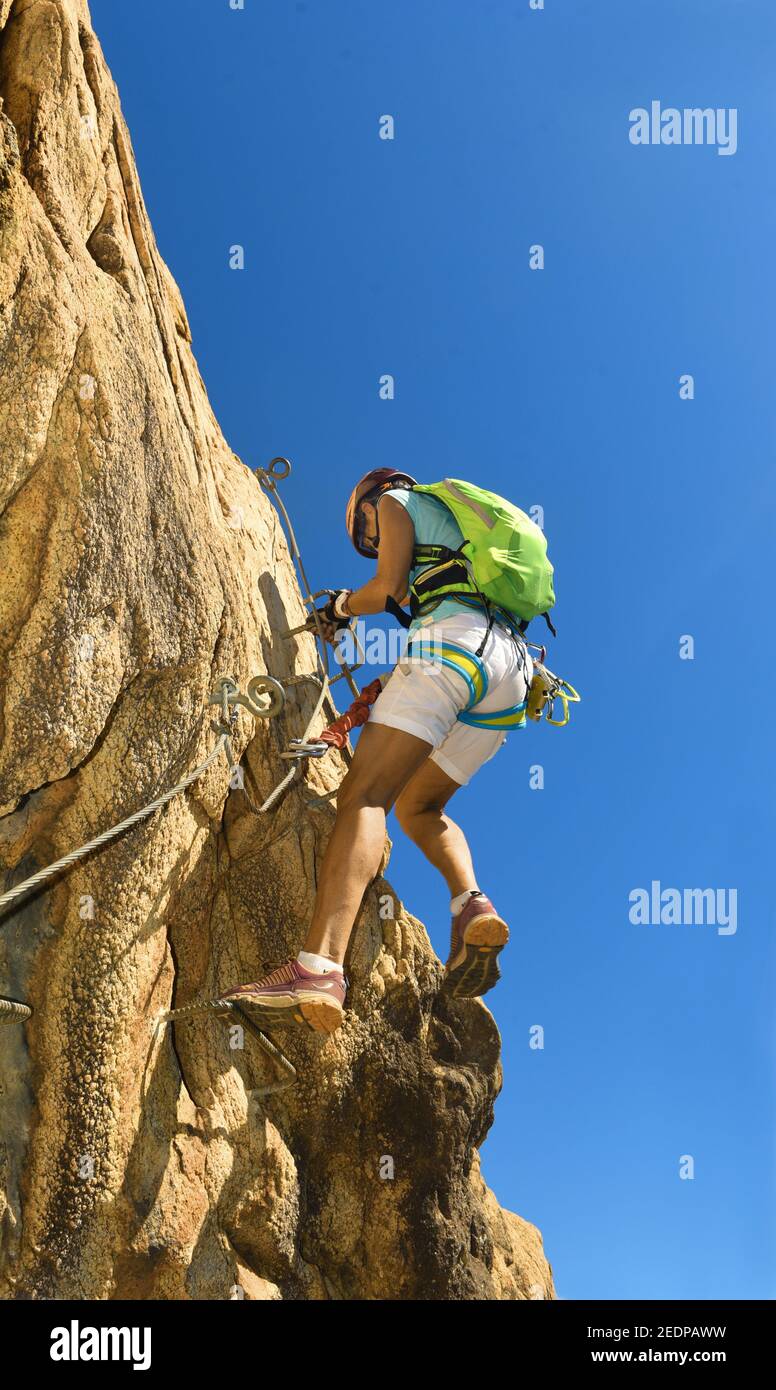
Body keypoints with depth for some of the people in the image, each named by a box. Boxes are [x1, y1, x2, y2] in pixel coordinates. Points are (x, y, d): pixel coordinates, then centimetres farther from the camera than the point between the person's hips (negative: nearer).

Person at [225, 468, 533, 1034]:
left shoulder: (396, 501, 19)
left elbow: (390, 589, 4)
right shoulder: (457, 523, 40)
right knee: (419, 805, 20)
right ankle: (473, 905, -8)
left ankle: (320, 965, -37)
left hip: (454, 637, -8)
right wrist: (390, 693, 36)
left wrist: (340, 607, 23)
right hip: (513, 671, 8)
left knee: (365, 795, -19)